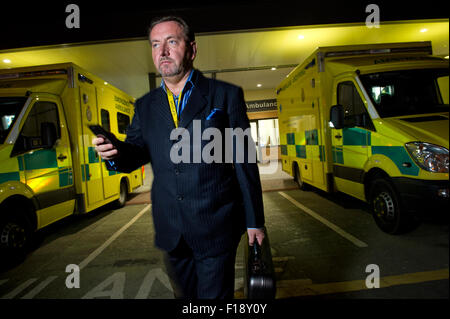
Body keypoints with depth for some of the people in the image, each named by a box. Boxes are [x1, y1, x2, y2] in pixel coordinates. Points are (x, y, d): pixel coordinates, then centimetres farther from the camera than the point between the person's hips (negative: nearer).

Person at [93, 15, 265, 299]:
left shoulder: (226, 95, -3)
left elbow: (244, 162, -4)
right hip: (170, 230, 5)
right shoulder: (145, 106, 9)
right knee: (184, 294, 23)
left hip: (216, 227, -4)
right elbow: (135, 153, 7)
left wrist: (254, 221, -2)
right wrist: (115, 152, -18)